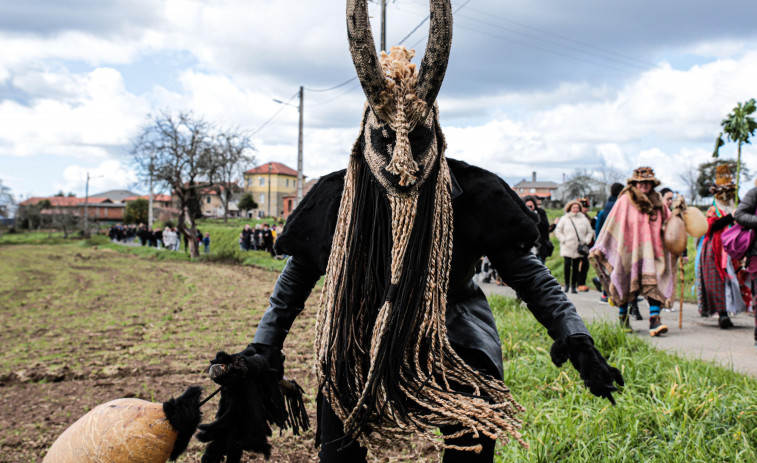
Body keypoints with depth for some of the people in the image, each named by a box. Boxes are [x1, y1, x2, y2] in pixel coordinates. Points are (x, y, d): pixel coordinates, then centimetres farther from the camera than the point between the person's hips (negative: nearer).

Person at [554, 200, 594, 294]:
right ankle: (566, 284, -2)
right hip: (567, 247, -2)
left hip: (579, 248, 2)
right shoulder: (564, 219, 7)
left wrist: (586, 241, 4)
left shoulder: (584, 219, 12)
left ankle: (573, 286, 9)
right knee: (567, 263, -18)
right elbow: (558, 231, 8)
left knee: (576, 267, 1)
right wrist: (563, 240, -3)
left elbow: (590, 232, 17)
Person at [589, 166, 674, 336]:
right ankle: (623, 318, 23)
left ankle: (655, 320, -18)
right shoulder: (625, 201, 0)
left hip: (651, 251, 3)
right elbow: (612, 225, -1)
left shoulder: (657, 202, 12)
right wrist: (599, 249, -2)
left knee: (653, 283, -12)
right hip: (629, 250, -2)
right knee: (626, 284, 6)